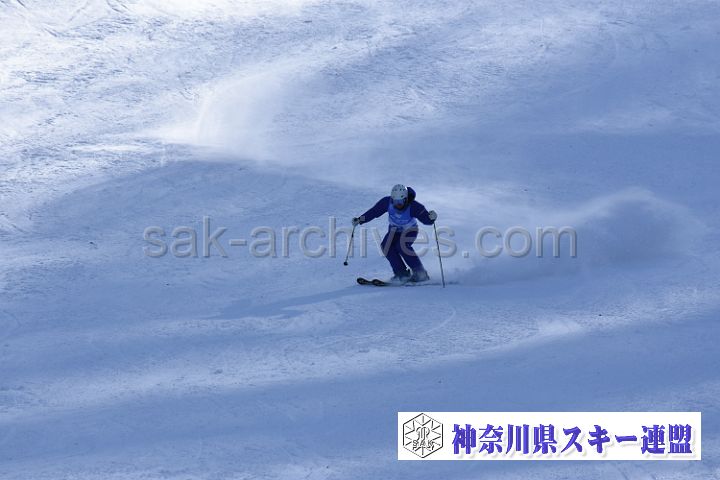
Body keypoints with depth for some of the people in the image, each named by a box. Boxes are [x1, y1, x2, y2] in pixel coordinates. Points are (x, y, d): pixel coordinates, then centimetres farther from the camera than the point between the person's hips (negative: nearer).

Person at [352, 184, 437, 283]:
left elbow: (426, 220, -29)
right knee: (386, 246, -23)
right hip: (394, 230, 4)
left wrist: (431, 217, -51)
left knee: (402, 246, -30)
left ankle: (420, 273, -19)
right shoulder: (387, 202, -22)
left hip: (409, 230, -4)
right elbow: (373, 212, -12)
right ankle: (402, 273, -17)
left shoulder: (414, 206, -30)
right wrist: (360, 220, -18)